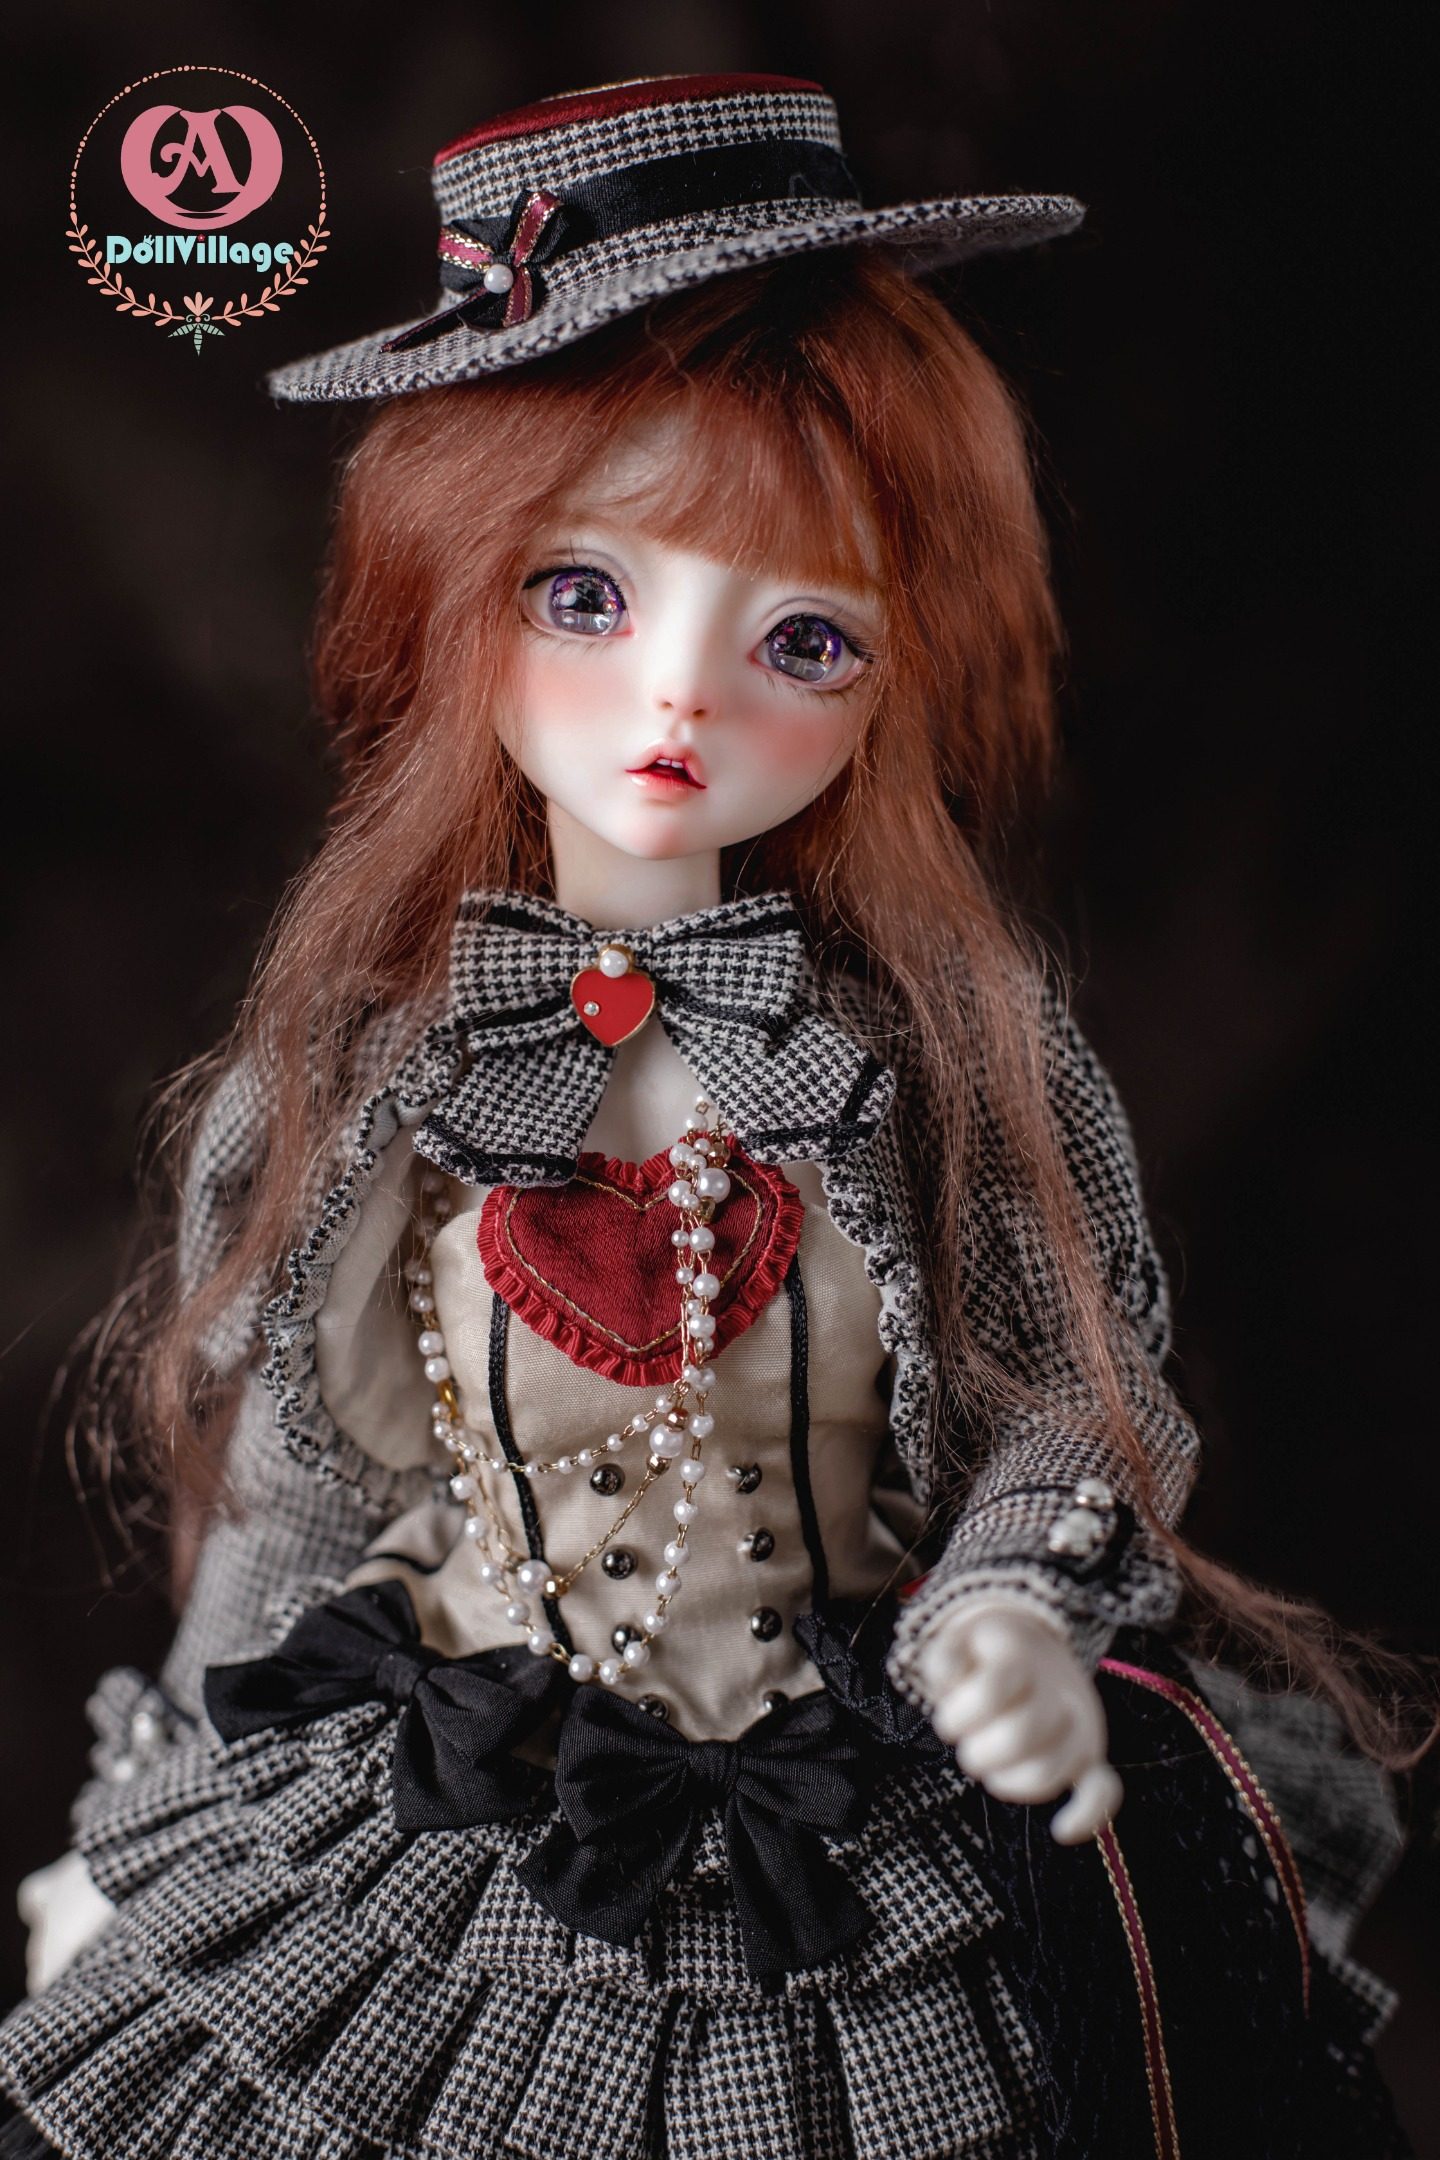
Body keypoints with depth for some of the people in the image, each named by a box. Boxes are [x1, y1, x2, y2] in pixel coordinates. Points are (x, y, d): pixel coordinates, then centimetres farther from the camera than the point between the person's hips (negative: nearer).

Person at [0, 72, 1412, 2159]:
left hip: (861, 1910, 0)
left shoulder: (954, 1038, -8)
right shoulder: (350, 1063, -5)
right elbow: (285, 1502, 4)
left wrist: (1010, 1611, -23)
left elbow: (1081, 1397, -3)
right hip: (419, 1873, 1)